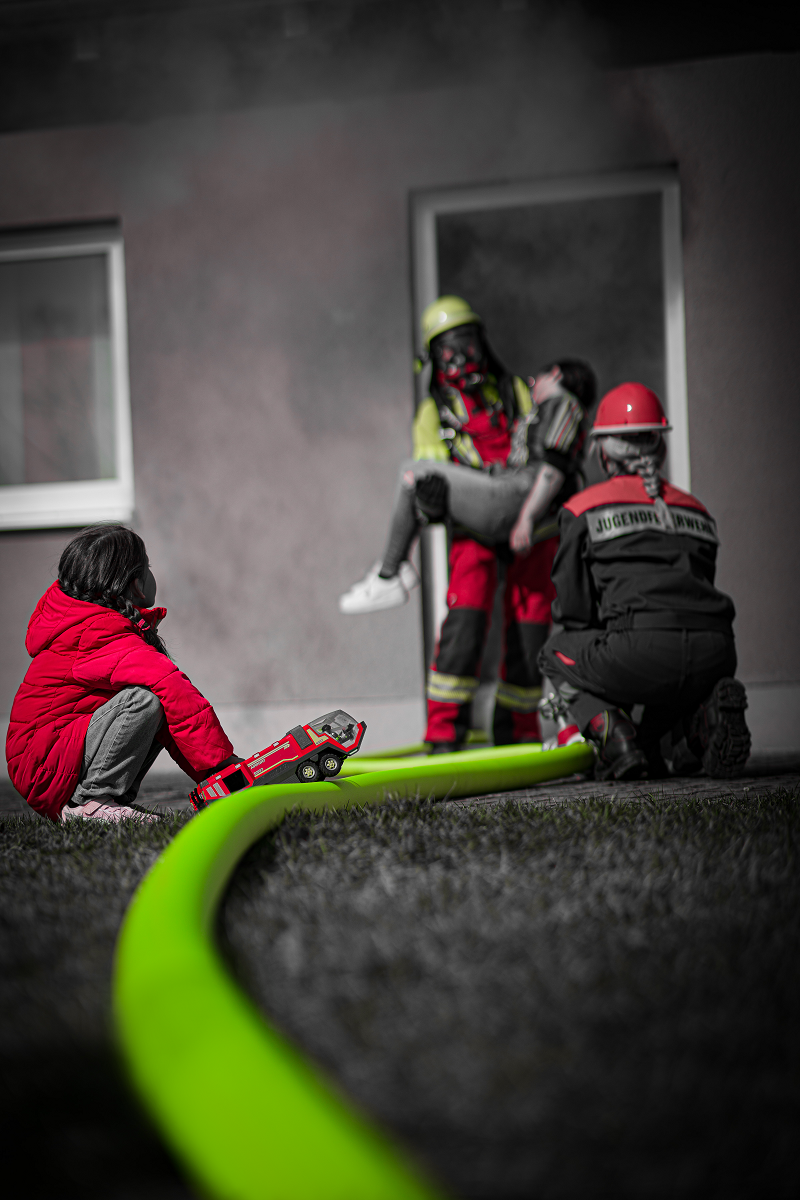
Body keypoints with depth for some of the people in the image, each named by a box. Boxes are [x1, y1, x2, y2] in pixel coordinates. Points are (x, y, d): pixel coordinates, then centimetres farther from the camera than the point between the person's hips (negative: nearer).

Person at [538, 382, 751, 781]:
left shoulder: (583, 509, 12)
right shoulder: (696, 511, 27)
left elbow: (572, 607, 10)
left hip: (645, 652, -4)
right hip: (715, 658, 4)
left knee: (556, 654, 26)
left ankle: (612, 735, -1)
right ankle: (707, 720, -1)